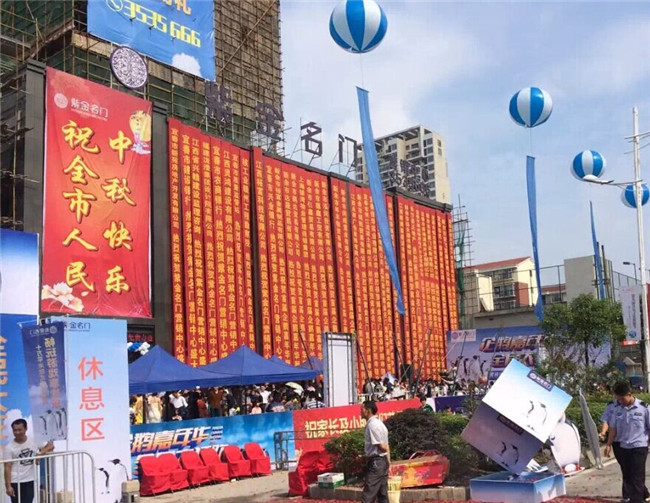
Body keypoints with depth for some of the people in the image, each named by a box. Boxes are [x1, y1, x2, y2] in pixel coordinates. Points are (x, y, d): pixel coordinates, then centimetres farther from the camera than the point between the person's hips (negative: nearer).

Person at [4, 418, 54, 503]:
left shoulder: (34, 442, 1)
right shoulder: (9, 447, -7)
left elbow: (51, 446, 5)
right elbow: (7, 468, -9)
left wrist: (41, 452, -15)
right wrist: (8, 486, -15)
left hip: (30, 481, 3)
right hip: (15, 482, -2)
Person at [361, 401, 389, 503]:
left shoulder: (372, 425, -17)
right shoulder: (378, 423, 14)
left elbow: (382, 447, -19)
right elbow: (385, 446, 15)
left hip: (376, 462, -10)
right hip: (382, 461, 10)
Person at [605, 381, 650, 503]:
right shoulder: (617, 408, 1)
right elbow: (613, 428, 8)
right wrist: (608, 445, 5)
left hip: (639, 447, -4)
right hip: (623, 447, 4)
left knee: (637, 478, -4)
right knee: (627, 477, 12)